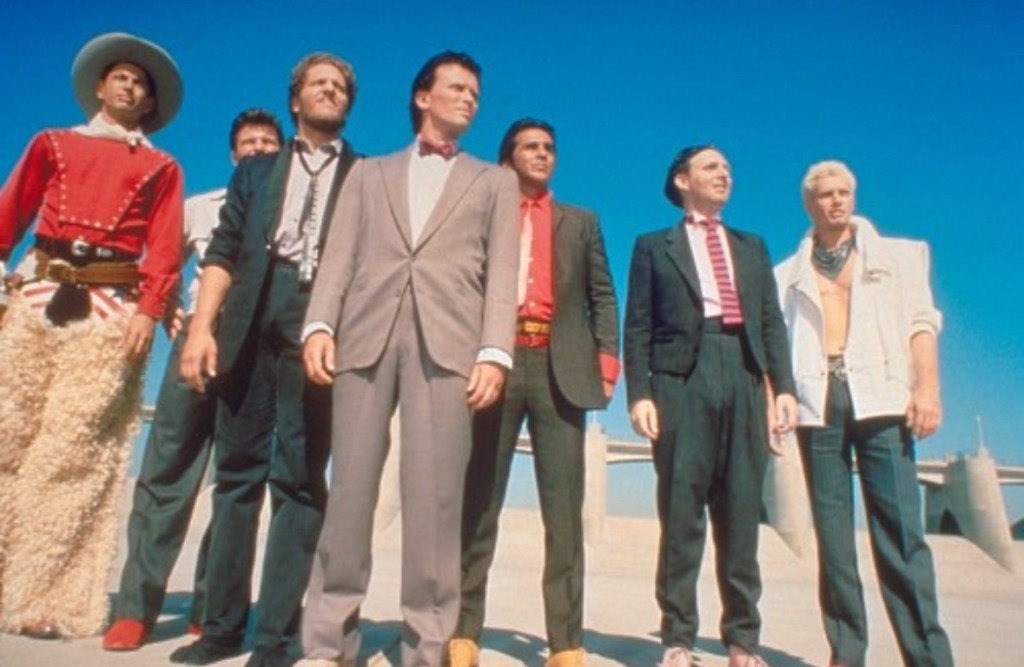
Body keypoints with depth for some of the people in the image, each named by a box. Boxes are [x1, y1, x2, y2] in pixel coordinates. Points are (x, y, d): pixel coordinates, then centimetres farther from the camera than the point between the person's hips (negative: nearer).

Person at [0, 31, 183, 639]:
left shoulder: (161, 168, 15)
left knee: (73, 453, -4)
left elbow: (164, 249, 2)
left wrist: (148, 311, -12)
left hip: (112, 309, -2)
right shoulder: (53, 145, 21)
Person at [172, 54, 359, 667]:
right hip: (251, 323, 3)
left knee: (300, 479, -2)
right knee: (238, 473, 5)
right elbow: (224, 251, 10)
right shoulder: (257, 172, 21)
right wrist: (203, 325, -3)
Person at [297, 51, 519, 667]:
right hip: (366, 332, 1)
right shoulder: (370, 174, 25)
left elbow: (502, 272, 8)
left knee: (435, 496, -5)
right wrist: (320, 323, -6)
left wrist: (495, 351, -7)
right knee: (350, 486, -1)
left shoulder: (495, 182, 22)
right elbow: (340, 256, 12)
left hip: (448, 340, -1)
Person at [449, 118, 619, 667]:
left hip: (560, 369, 1)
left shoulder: (580, 222, 22)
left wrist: (606, 361, 0)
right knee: (478, 503, 1)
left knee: (564, 510, -2)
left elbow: (602, 296, 14)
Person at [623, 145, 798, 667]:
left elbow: (772, 322, 15)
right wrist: (639, 393, -8)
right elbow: (638, 326, 5)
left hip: (743, 374, 3)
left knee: (741, 512, 3)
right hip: (681, 375, -3)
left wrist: (784, 387, 2)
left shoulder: (752, 247, 24)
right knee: (680, 512, -3)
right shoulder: (654, 246, 14)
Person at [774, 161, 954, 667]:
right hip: (817, 401, 1)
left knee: (899, 527, -7)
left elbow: (921, 321, 6)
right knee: (832, 530, 1)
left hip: (880, 396, -1)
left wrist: (927, 387, -8)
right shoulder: (790, 273, 17)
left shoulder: (897, 255, 17)